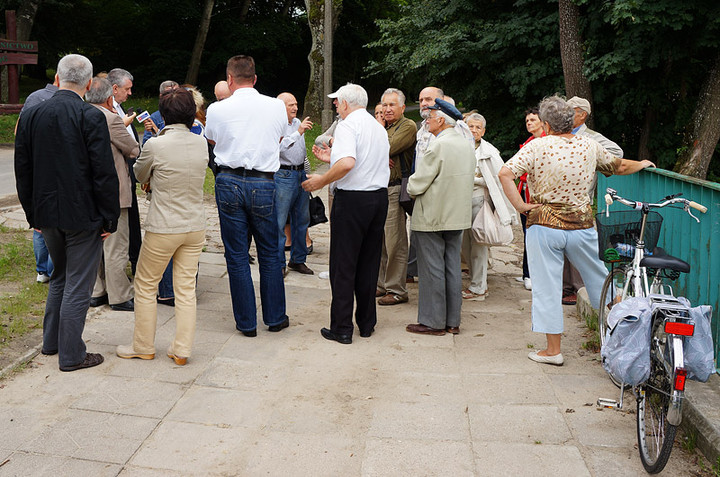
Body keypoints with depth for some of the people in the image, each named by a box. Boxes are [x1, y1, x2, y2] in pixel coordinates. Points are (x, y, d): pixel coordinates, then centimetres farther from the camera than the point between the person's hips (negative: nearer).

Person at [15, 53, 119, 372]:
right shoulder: (91, 117, -14)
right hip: (82, 215, -6)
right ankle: (71, 355, 11)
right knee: (78, 285, 4)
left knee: (60, 277, 23)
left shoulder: (31, 116, 3)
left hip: (47, 214, 6)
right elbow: (104, 173, -16)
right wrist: (110, 218, -7)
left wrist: (33, 214, 16)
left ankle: (51, 341, 33)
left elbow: (23, 172, 8)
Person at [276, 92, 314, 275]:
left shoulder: (297, 122, 16)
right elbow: (279, 147, -25)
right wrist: (298, 132, -27)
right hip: (283, 175, -8)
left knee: (301, 219, 11)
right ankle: (278, 264, 2)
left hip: (300, 174, 8)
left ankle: (298, 260, 21)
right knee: (279, 221, -6)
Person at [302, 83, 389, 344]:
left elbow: (347, 163, -26)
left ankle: (342, 328, 4)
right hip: (380, 197, 8)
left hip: (352, 199, -8)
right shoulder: (379, 127, 15)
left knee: (343, 265, 0)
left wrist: (322, 180, -14)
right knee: (369, 262, 14)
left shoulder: (347, 125, -11)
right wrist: (333, 157, 26)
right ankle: (367, 323, 22)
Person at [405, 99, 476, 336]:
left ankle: (433, 322, 7)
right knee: (452, 268, 12)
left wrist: (411, 187, 5)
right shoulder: (467, 145, 9)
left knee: (432, 269, 0)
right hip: (458, 216, 8)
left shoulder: (438, 146, -17)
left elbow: (418, 183, -17)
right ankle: (452, 321, 19)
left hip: (432, 218, -8)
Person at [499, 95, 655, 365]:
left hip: (545, 226, -3)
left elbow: (505, 173, -20)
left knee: (547, 287, 5)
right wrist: (642, 164, 40)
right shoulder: (590, 146, 3)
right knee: (598, 280, 21)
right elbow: (619, 167, 20)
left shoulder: (538, 146, -10)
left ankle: (553, 350, 10)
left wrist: (520, 206, -11)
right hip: (582, 225, 3)